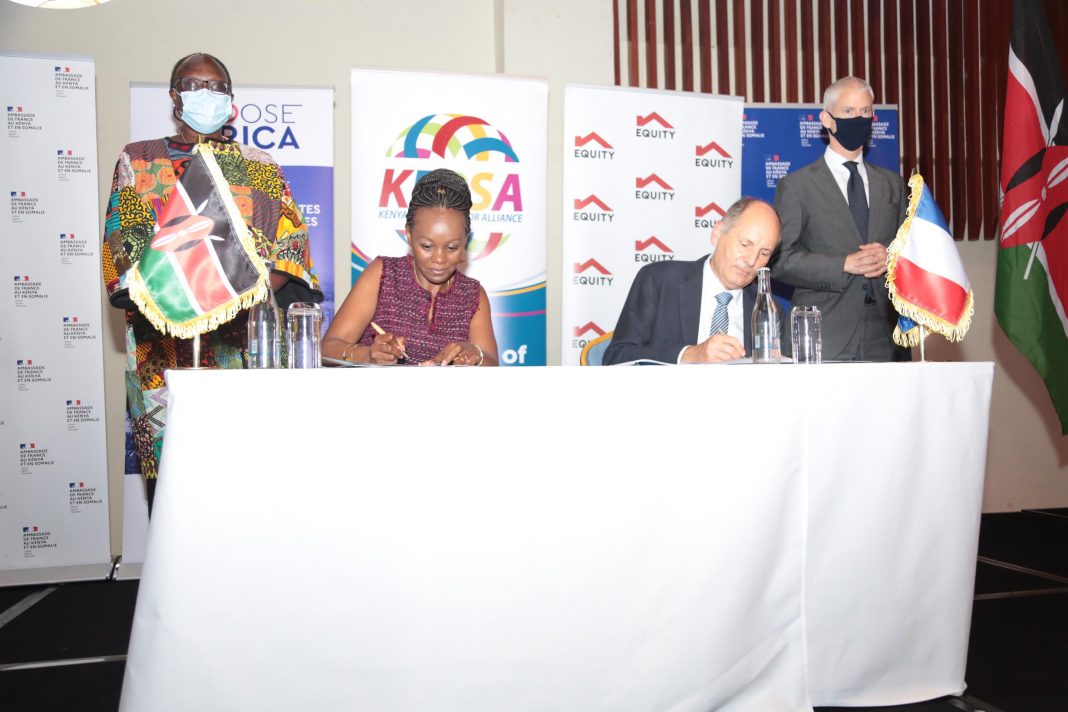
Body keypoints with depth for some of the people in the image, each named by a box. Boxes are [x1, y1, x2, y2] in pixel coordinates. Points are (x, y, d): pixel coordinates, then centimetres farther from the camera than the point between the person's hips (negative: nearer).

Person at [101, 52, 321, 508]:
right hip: (164, 340, 0)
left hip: (244, 341, 0)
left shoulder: (259, 167, 16)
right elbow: (122, 245, 5)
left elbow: (292, 245, 5)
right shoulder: (138, 162, 16)